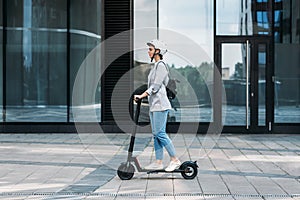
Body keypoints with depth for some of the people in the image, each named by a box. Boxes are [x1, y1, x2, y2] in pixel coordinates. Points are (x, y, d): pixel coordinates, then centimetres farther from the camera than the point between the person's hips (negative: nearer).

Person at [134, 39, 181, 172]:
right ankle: (158, 162, 12)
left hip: (160, 104, -10)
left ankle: (175, 160, -4)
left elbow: (156, 86, -18)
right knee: (156, 134, 9)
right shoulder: (155, 66, 18)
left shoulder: (161, 65, -11)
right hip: (154, 104, 10)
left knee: (160, 133, -10)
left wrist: (142, 95, -21)